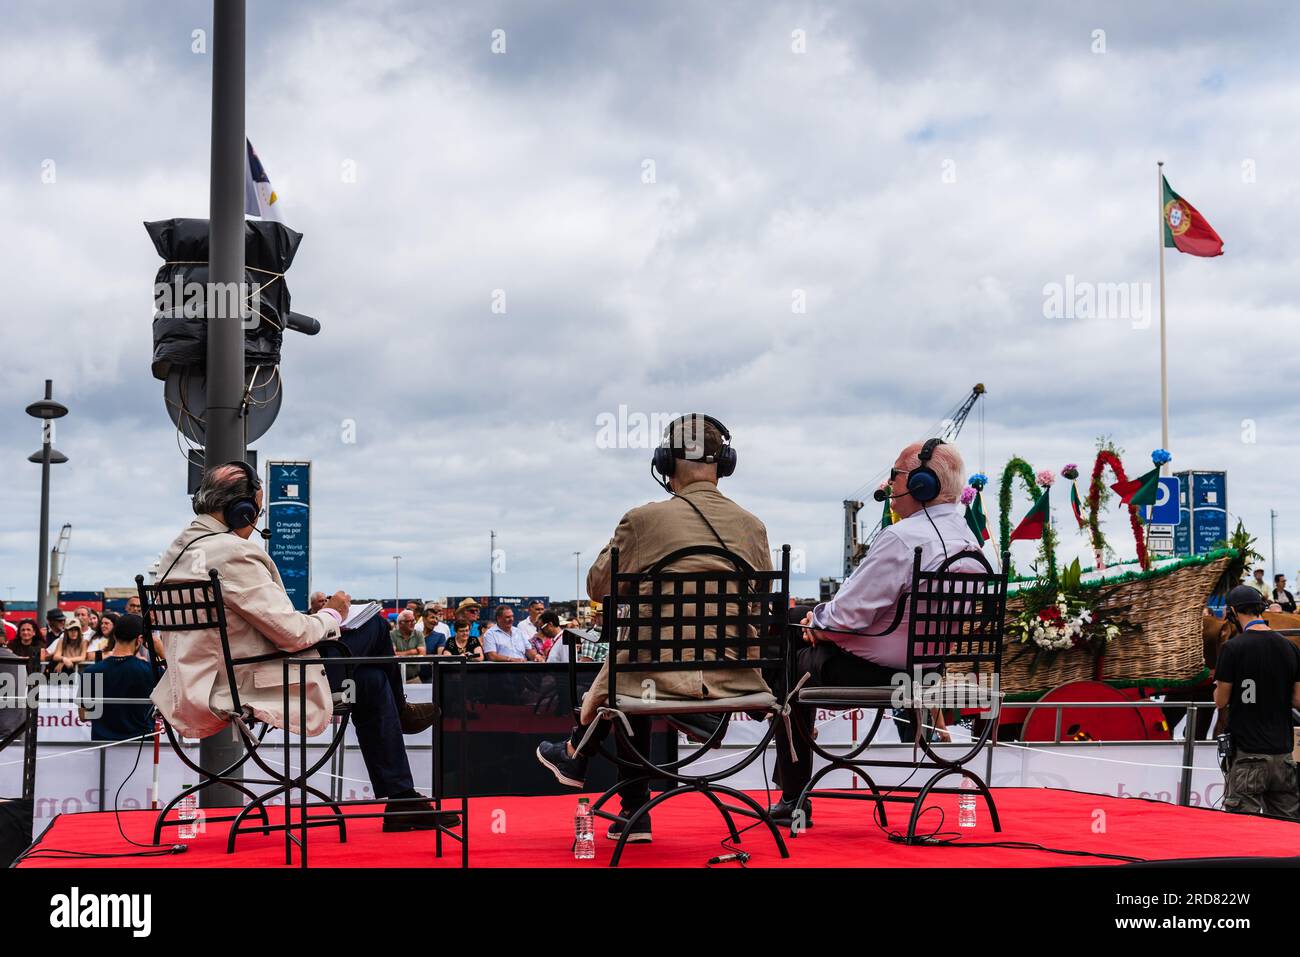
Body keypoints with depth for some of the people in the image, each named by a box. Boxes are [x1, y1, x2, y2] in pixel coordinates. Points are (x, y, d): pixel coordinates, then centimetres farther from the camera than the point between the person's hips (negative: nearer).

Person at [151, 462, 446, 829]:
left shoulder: (175, 552, 8)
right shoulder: (233, 553, -23)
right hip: (256, 686, -10)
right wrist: (332, 614, 0)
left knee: (371, 679, 19)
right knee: (374, 626, 5)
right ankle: (399, 711, 34)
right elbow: (293, 634, -21)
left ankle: (401, 800, 26)